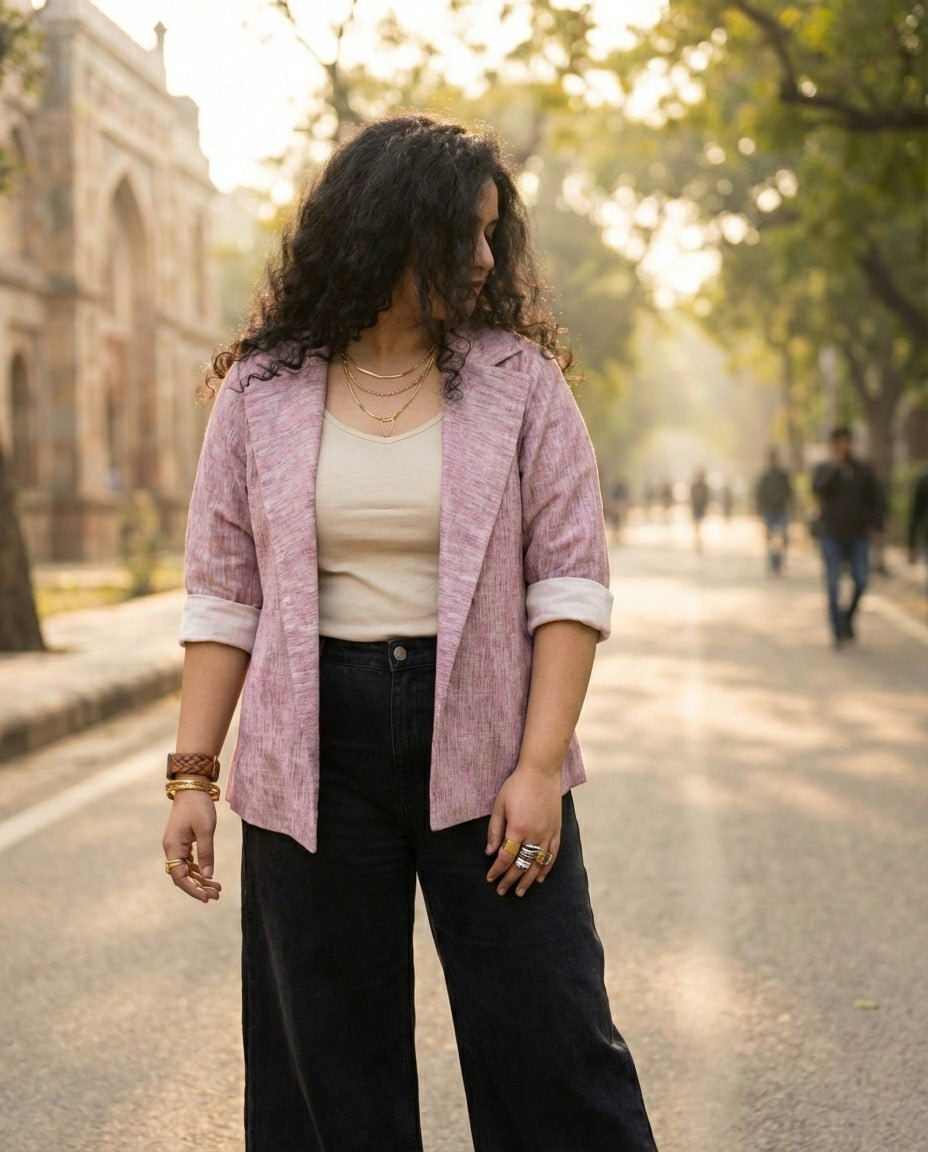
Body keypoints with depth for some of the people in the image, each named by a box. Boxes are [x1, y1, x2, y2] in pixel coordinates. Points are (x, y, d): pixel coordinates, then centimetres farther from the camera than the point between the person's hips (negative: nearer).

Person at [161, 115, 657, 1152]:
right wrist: (191, 775, -1)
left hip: (483, 741, -1)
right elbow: (223, 596, 4)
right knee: (333, 1067, 9)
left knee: (550, 1048, 3)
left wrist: (539, 766, -11)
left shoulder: (518, 379, 1)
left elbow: (571, 580, -3)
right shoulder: (260, 394, 3)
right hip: (316, 751, 1)